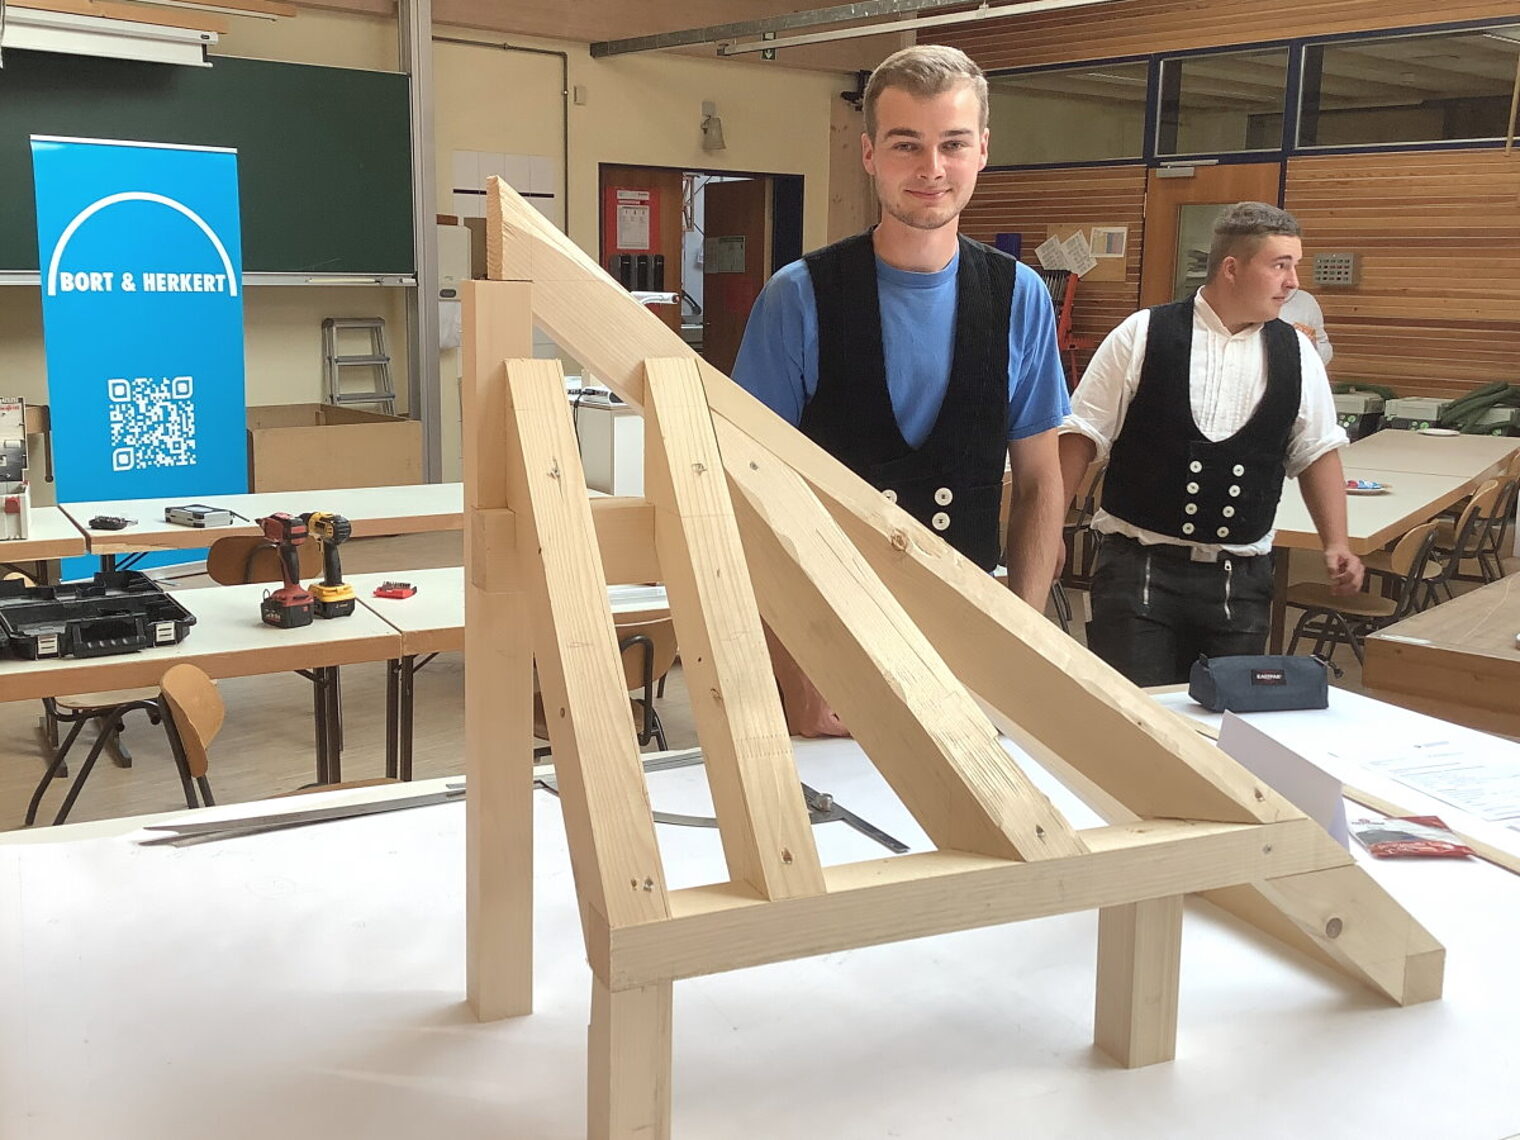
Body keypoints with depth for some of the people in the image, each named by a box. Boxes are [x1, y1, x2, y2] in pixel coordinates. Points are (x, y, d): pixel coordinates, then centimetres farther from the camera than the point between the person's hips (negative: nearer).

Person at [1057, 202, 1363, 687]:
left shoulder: (1294, 353, 6)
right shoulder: (1142, 335, -4)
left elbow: (1317, 452, 14)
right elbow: (1082, 436, -1)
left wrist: (1336, 543, 4)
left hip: (1241, 576, 3)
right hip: (1138, 568, -3)